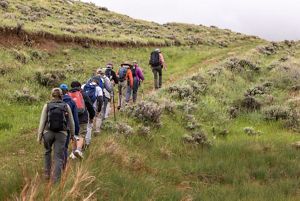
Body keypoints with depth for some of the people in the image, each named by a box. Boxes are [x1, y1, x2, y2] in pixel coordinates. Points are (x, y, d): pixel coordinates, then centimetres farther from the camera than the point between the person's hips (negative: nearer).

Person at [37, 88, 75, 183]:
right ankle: (56, 180, -3)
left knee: (47, 152, 27)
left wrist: (39, 136, 2)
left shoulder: (47, 106, -1)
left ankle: (47, 173, 27)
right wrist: (72, 134, 22)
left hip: (48, 133, 1)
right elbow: (71, 122, 8)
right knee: (59, 157, 3)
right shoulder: (66, 106, 1)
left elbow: (42, 122, -3)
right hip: (61, 134, -1)